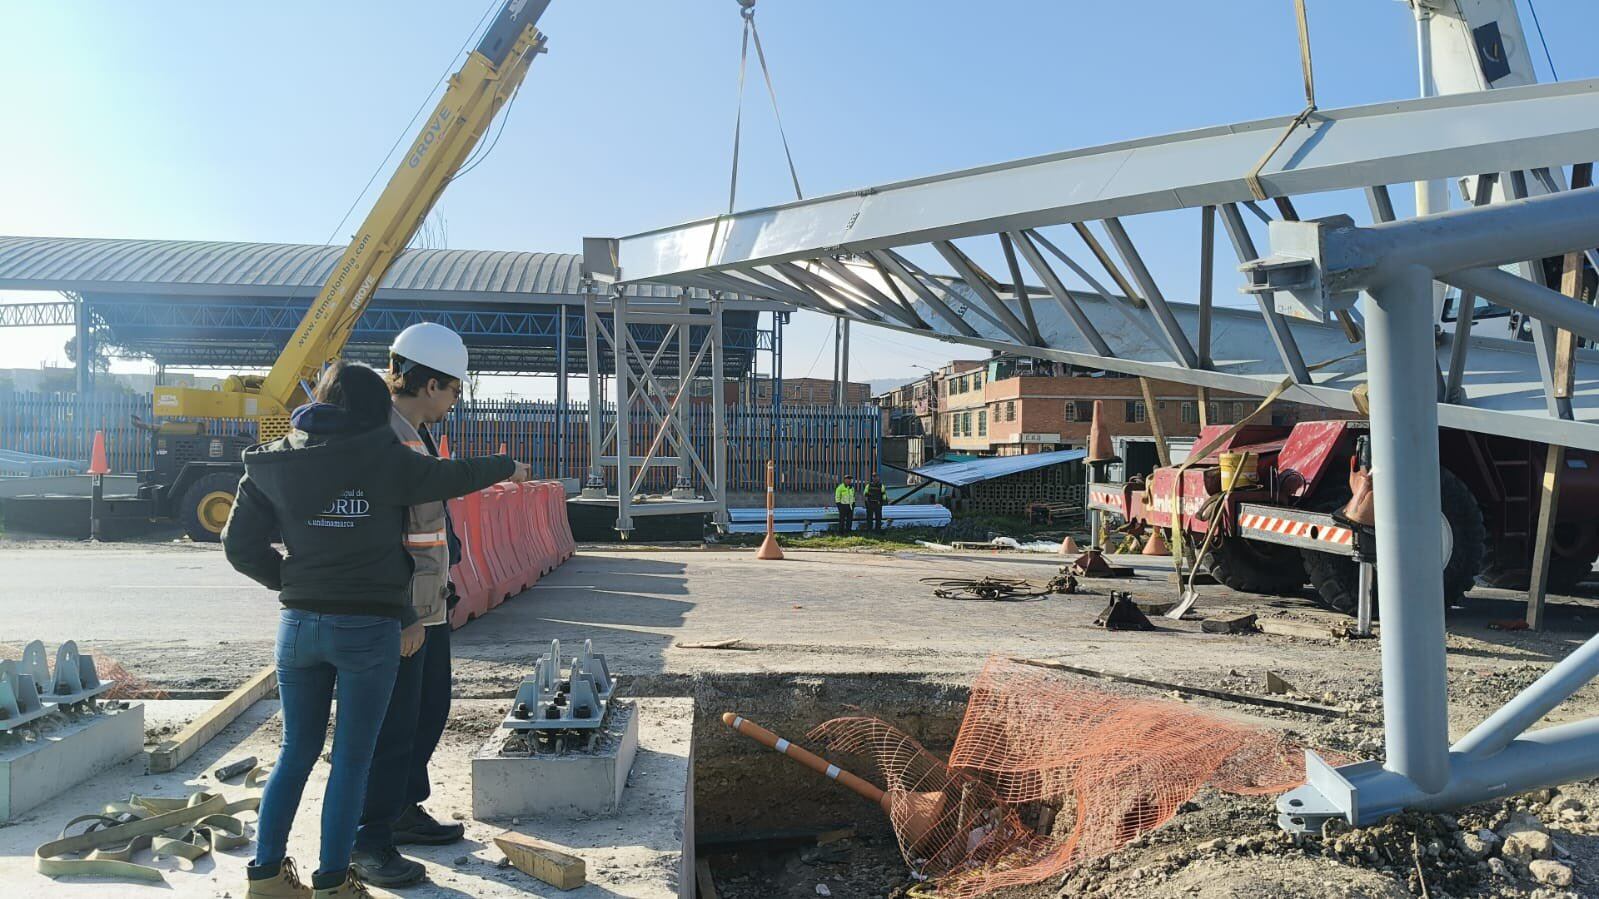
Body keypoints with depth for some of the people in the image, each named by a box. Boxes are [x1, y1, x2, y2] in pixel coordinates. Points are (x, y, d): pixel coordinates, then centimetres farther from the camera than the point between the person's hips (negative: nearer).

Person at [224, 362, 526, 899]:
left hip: (299, 623, 4)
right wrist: (508, 467, 22)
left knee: (296, 751, 18)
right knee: (352, 758, 7)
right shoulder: (382, 457, -8)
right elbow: (451, 477, 5)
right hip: (369, 627, -4)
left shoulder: (273, 461, 4)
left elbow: (241, 546, 4)